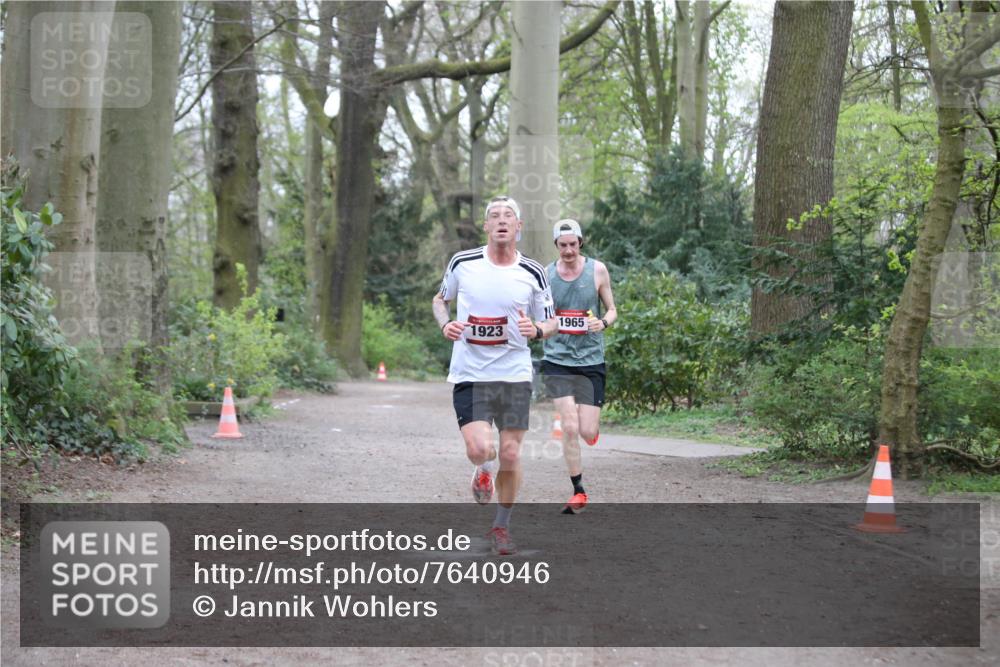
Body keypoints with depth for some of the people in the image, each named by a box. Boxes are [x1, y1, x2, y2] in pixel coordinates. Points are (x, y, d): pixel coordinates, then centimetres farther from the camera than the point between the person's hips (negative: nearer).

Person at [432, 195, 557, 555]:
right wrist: (445, 324, -4)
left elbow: (550, 322, 9)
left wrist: (537, 330, -14)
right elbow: (441, 299, 17)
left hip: (514, 375, 1)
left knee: (510, 455, 2)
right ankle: (483, 472, 22)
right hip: (469, 374, -1)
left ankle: (502, 526, 24)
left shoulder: (534, 274, 0)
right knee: (479, 449, -17)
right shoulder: (462, 263, -1)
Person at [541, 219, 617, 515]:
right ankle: (578, 491, 4)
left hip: (591, 360, 0)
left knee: (588, 433, -3)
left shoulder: (597, 270, 0)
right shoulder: (545, 274, 3)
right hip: (557, 359, 0)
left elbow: (612, 310, 7)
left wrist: (603, 322, -14)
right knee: (570, 428, -11)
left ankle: (592, 423, 37)